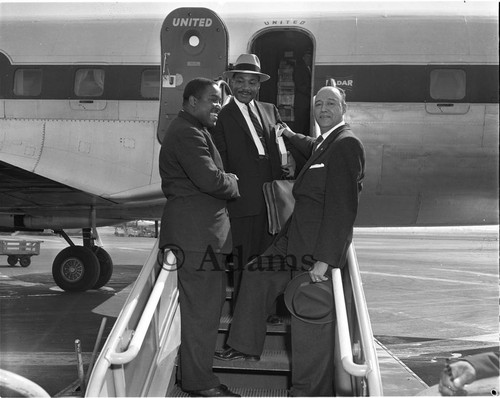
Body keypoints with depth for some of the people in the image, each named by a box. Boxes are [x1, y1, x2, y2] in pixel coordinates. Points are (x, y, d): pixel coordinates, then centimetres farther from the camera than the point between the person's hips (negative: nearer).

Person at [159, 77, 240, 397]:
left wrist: (226, 179, 1)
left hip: (201, 229, 11)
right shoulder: (188, 133, -15)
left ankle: (197, 370, 28)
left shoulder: (192, 130, 21)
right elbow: (210, 179, -24)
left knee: (210, 300, 17)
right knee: (202, 307, -5)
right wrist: (234, 182, -6)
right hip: (195, 231, -11)